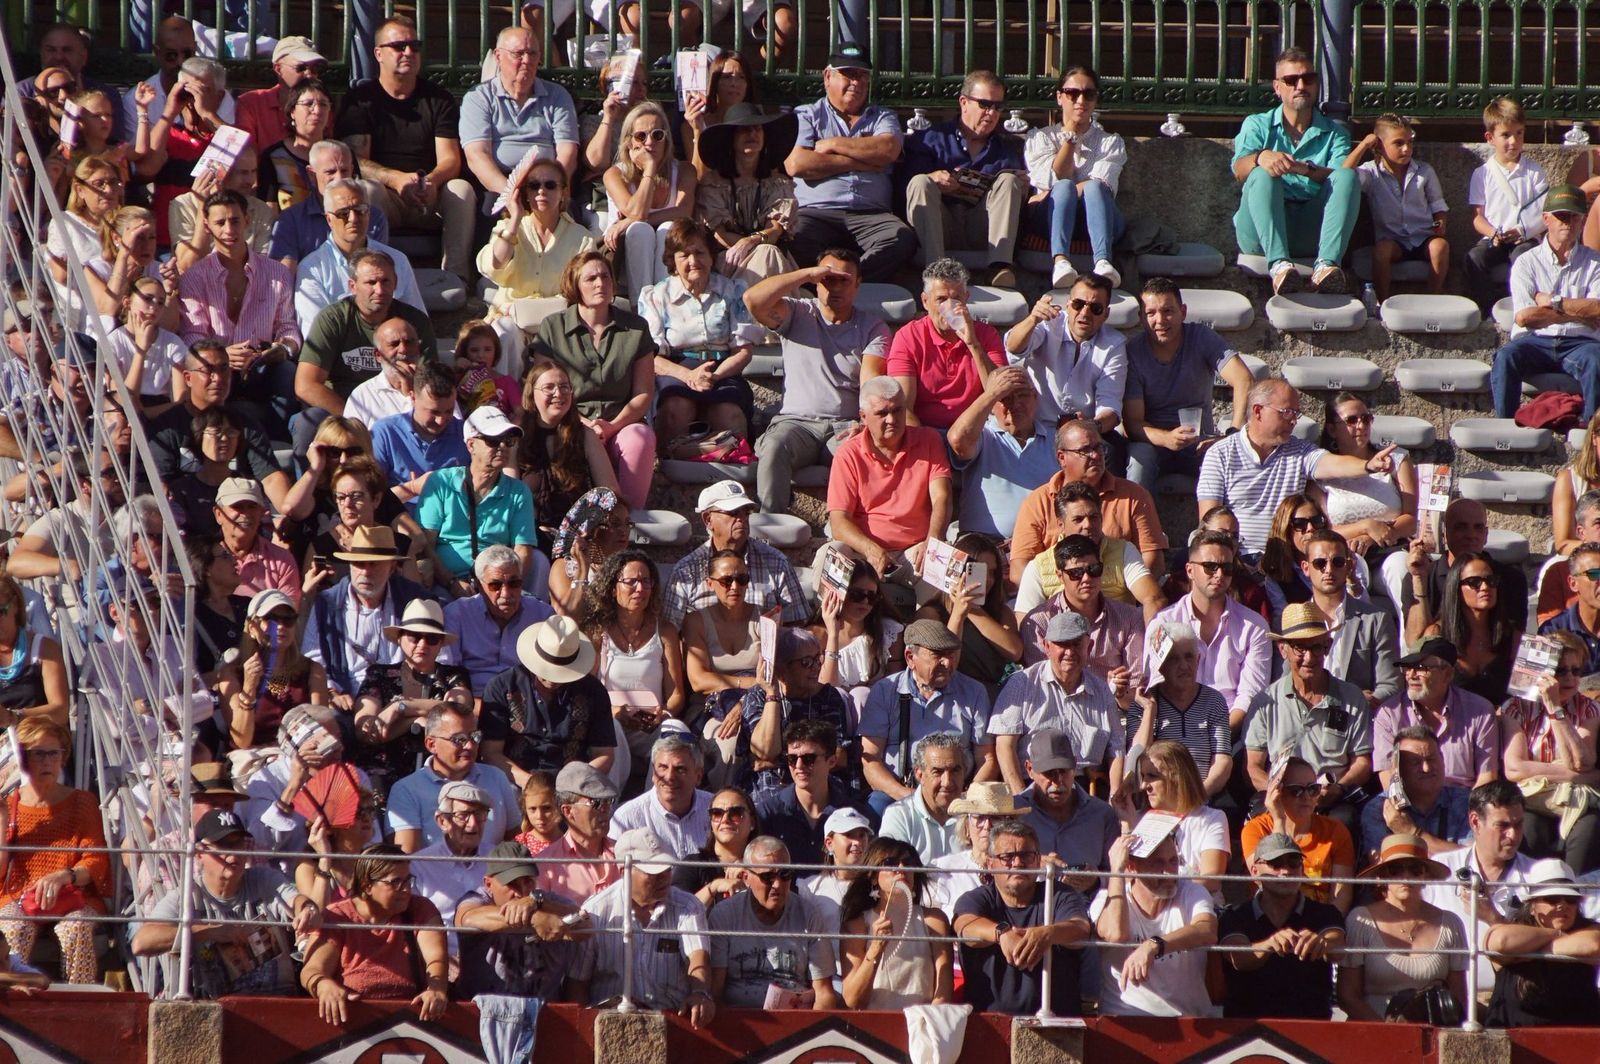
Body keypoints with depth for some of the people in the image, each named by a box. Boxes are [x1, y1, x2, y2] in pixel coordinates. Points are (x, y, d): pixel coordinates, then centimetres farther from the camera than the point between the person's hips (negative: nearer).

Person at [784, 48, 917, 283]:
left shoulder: (882, 117, 24)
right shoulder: (806, 116, 17)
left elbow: (889, 149, 0)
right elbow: (795, 164, -2)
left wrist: (834, 144, 2)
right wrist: (858, 162, 1)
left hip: (870, 215, 2)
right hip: (816, 213, -2)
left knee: (903, 238, -32)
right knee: (795, 238, -37)